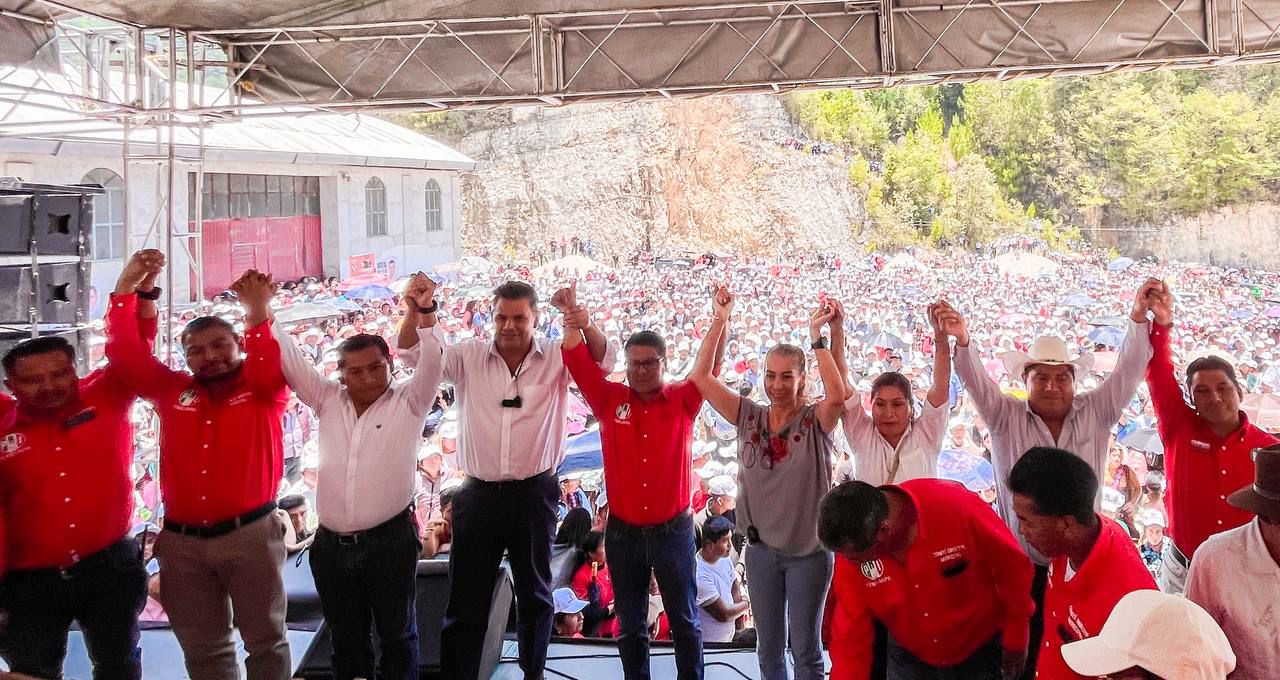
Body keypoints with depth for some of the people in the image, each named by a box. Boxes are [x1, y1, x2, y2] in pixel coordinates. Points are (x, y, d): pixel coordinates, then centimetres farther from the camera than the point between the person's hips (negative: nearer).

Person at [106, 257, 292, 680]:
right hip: (182, 540, 4)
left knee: (264, 637, 7)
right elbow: (127, 354, 6)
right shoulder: (172, 392, 9)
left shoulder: (264, 391, 1)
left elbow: (269, 365, -19)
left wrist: (257, 313, -33)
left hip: (249, 533, -3)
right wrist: (126, 291, -5)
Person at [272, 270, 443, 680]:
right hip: (331, 545, 4)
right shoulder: (328, 401, 7)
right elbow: (290, 360, 5)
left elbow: (431, 362, -16)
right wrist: (260, 310, -4)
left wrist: (422, 312, -32)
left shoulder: (408, 402, -2)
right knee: (346, 639, 16)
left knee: (398, 635, 11)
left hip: (390, 542, -3)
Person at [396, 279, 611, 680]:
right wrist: (416, 313, -27)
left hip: (535, 495, 0)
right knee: (466, 600, 8)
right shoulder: (469, 357, 0)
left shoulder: (557, 358, -3)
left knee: (535, 593, 17)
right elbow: (413, 352, -6)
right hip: (479, 495, 0)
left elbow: (603, 358, -14)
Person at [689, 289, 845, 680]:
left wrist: (817, 336, -28)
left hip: (809, 549, -3)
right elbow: (701, 376, -7)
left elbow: (836, 397, -32)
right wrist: (720, 321, -12)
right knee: (768, 647, 17)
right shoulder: (750, 417, -1)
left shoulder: (815, 421, -9)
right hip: (761, 548, 3)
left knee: (805, 647, 11)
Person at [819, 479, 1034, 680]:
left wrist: (1015, 642, -5)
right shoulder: (851, 549, -22)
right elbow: (850, 637, -13)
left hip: (980, 652, -2)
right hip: (909, 658, 2)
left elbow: (1013, 569, -16)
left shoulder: (957, 507, -32)